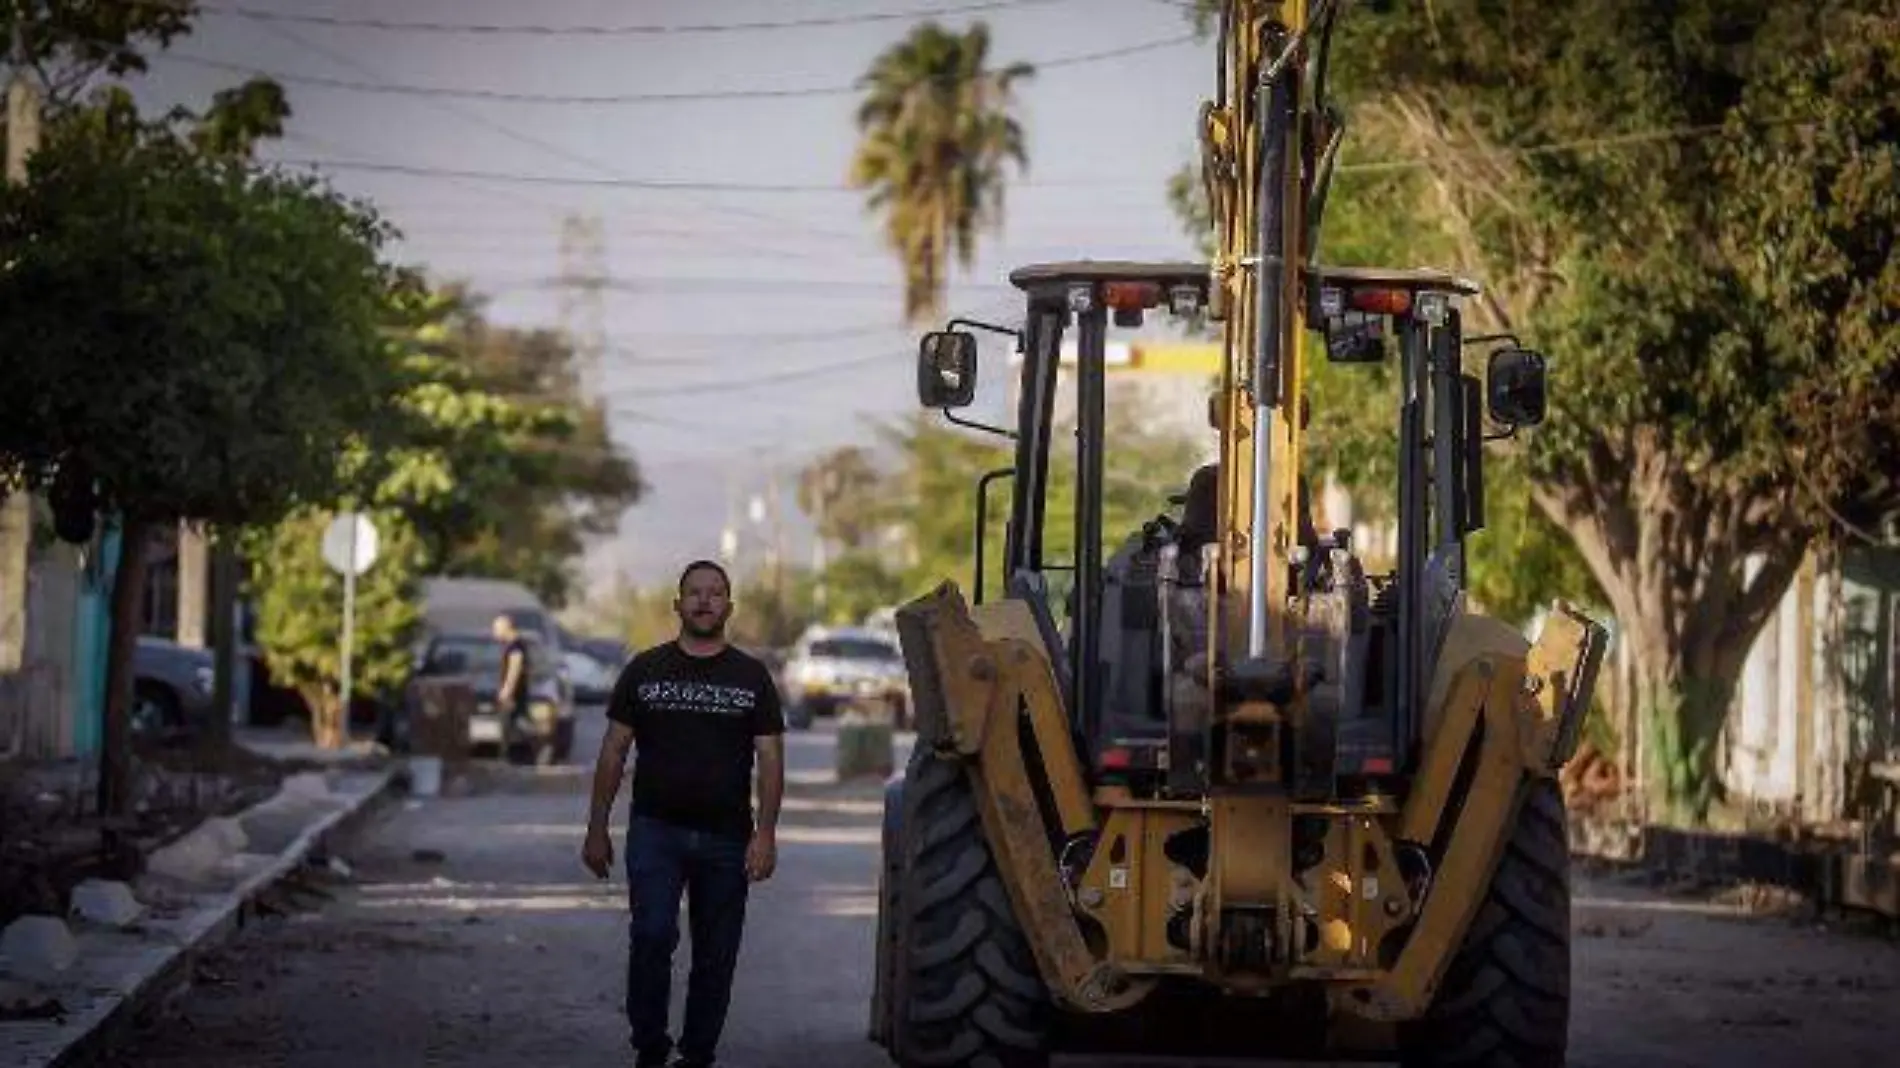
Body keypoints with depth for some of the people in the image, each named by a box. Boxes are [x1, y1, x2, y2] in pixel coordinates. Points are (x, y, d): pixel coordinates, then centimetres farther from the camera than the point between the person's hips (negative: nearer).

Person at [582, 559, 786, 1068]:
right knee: (653, 936, -17)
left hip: (726, 837, 1)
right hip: (656, 831, -1)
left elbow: (770, 759, 4)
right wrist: (597, 830, 2)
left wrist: (766, 834, -8)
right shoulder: (645, 671, 7)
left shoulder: (752, 678, 8)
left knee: (716, 954, 5)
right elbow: (613, 752, 8)